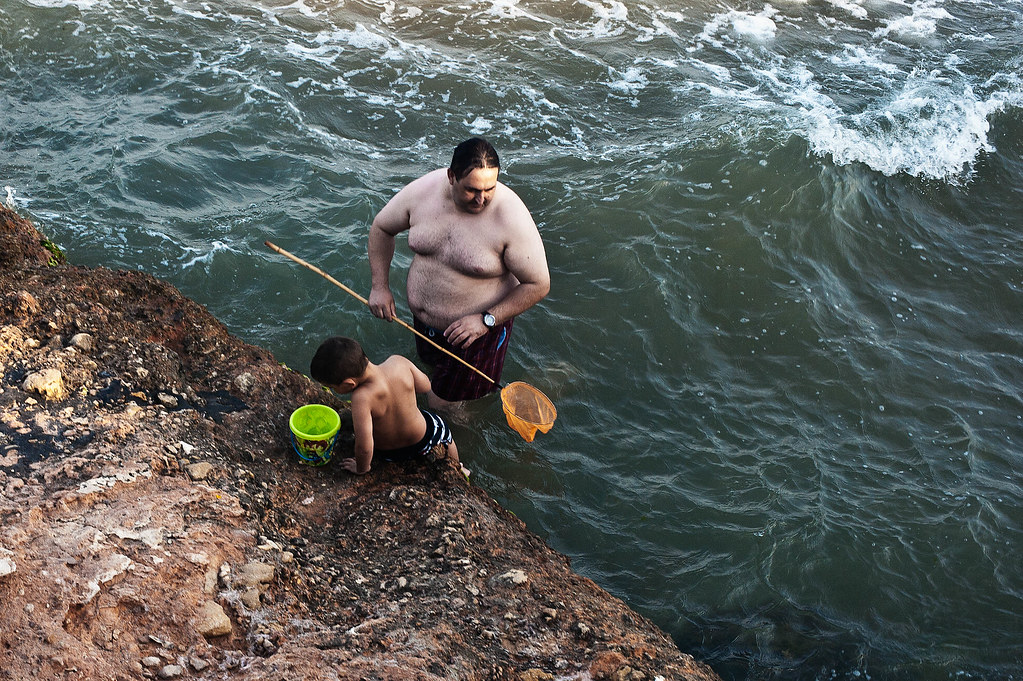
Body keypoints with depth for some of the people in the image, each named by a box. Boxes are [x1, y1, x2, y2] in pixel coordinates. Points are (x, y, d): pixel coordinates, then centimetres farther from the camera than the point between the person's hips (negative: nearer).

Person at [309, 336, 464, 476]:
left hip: (388, 453, -3)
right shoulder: (398, 362, -26)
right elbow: (425, 386, -7)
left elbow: (364, 447, -35)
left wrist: (361, 469, -15)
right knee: (443, 430, 37)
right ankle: (457, 469, 62)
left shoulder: (362, 398, -40)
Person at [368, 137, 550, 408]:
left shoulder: (511, 217, -29)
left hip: (478, 328, -5)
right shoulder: (423, 190, -17)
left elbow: (538, 285, -21)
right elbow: (381, 228, 3)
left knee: (441, 404, 6)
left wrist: (486, 320, -27)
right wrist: (380, 286, -3)